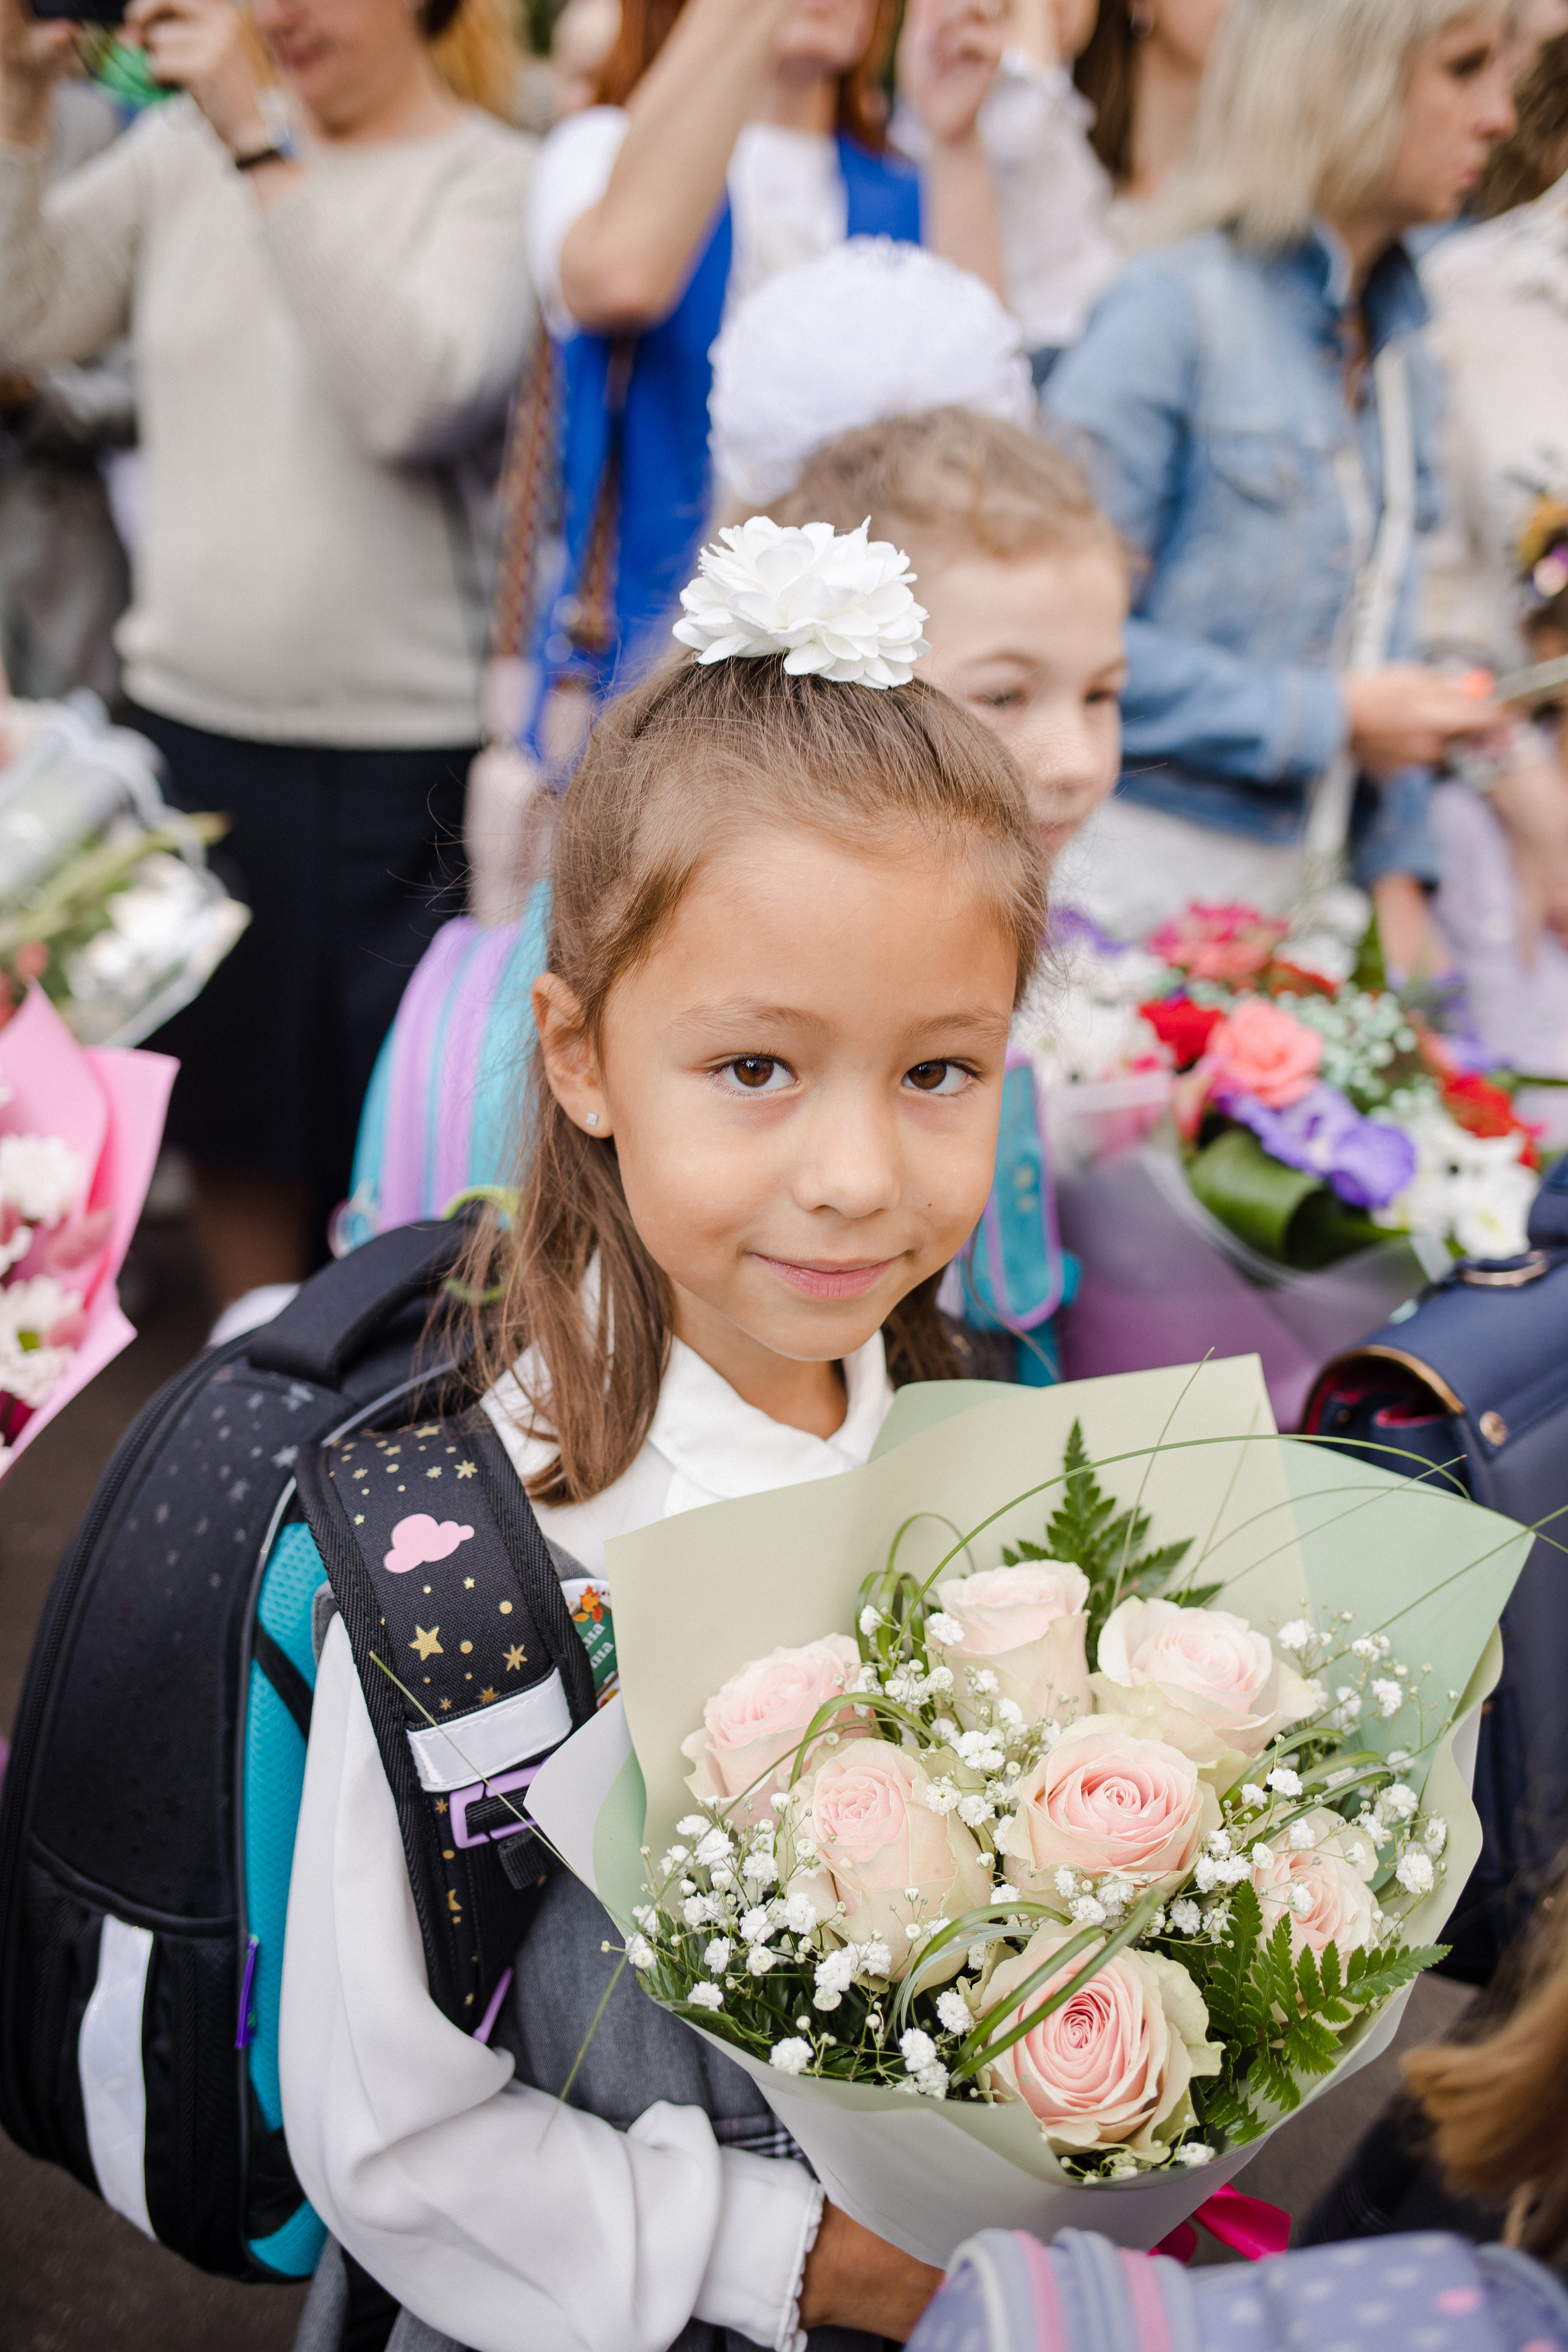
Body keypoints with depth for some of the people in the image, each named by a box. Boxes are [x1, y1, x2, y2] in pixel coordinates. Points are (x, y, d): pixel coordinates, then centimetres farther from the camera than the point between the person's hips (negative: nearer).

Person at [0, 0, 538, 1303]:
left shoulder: (493, 180, -4)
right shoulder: (184, 144, 10)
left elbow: (414, 402, -21)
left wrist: (264, 143, -22)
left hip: (398, 745, -4)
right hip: (191, 709, 4)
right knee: (234, 1109, 14)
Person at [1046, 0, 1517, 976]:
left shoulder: (1402, 351, 13)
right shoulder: (1177, 310, -10)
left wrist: (1398, 880, 9)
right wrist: (1329, 718, -12)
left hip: (1293, 867, 7)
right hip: (1139, 871, -7)